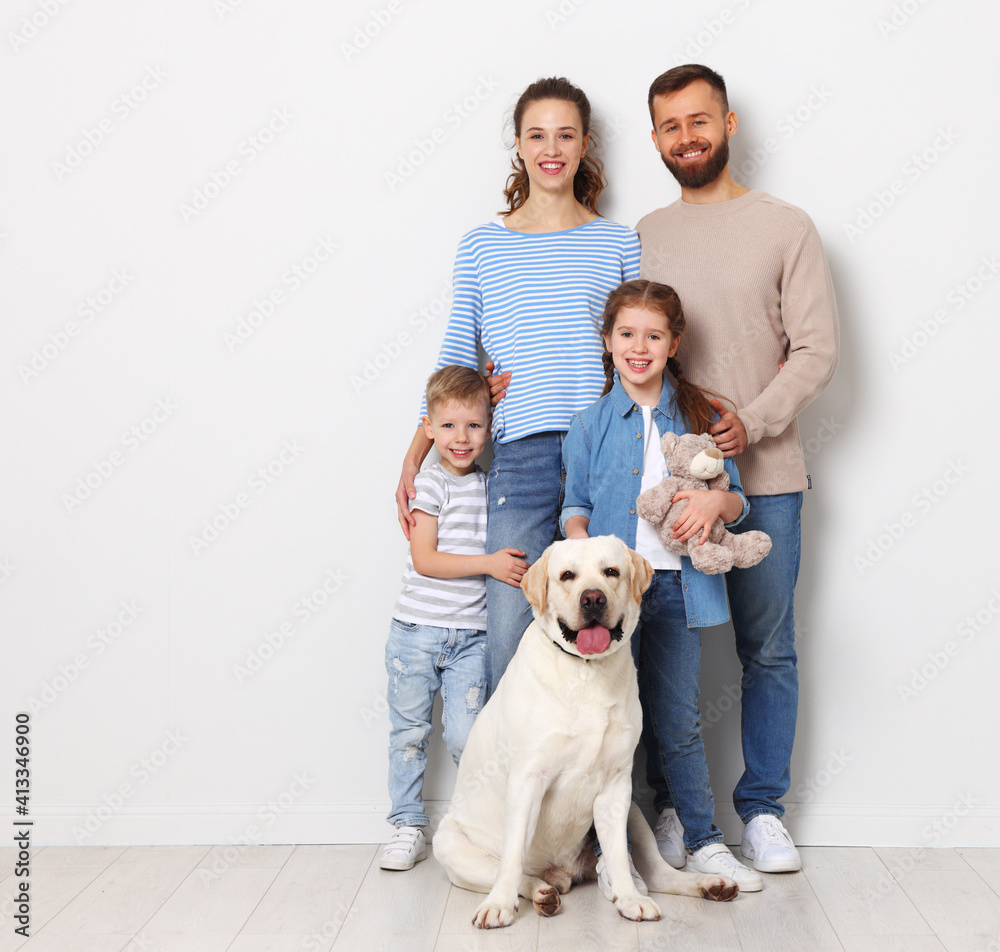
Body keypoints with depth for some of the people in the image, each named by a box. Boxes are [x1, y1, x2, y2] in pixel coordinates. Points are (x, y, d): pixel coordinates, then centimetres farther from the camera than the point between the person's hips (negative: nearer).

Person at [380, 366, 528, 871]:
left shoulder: (492, 484, 10)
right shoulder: (431, 483, -6)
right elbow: (424, 559, -13)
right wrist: (489, 563, -17)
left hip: (470, 633, 3)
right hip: (416, 629, -2)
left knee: (466, 735, -4)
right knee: (409, 730, 6)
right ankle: (408, 827, 19)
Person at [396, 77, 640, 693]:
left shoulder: (619, 243, 11)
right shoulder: (482, 247, 11)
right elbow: (456, 363, 11)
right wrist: (413, 460, 3)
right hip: (520, 457, 0)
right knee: (509, 640, -5)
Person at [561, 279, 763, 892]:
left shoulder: (700, 417, 7)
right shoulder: (590, 425, 5)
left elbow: (737, 502, 9)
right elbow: (575, 508, 9)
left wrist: (716, 501, -14)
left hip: (675, 588, 1)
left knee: (677, 722, 8)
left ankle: (704, 841, 22)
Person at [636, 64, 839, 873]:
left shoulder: (786, 227, 3)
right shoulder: (644, 236, 12)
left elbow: (817, 350, -2)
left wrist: (751, 423, -16)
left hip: (764, 475, -2)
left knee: (768, 648, 4)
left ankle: (763, 808, 18)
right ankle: (670, 806, 18)